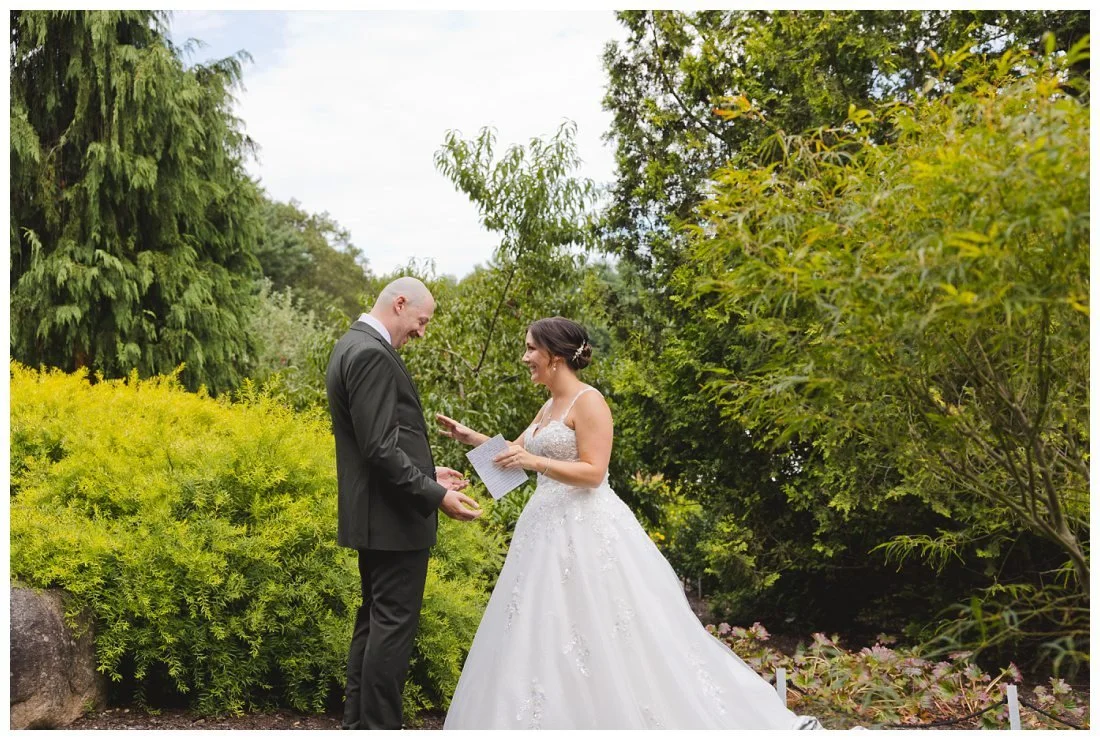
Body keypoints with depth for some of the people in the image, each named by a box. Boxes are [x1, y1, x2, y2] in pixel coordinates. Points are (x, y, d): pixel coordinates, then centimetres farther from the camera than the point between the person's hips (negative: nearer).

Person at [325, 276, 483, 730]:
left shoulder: (353, 345, 14)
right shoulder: (371, 354, -19)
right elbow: (380, 448, -24)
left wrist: (427, 474, 19)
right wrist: (435, 496, -20)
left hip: (374, 514, 11)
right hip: (394, 515, -11)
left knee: (374, 620, 15)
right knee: (394, 624, -4)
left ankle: (358, 725, 23)